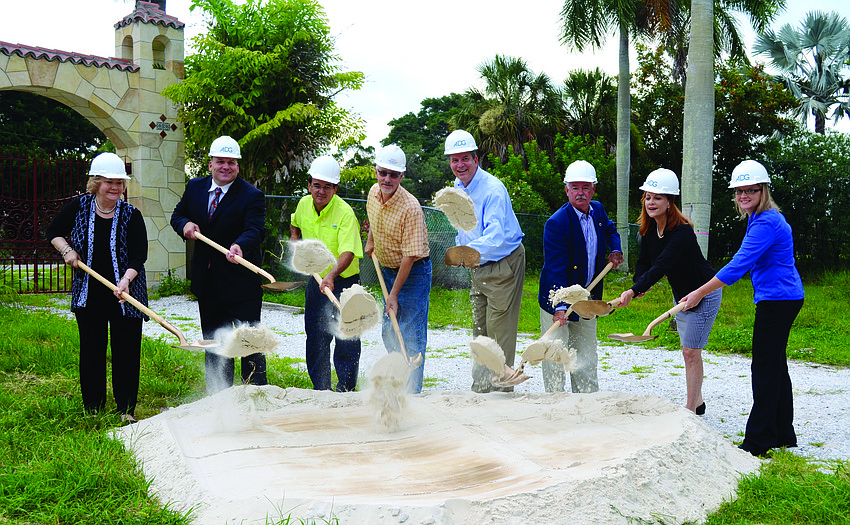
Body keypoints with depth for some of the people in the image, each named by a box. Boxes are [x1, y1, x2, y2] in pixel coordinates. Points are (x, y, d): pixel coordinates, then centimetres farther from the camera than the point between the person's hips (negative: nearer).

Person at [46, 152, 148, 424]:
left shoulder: (131, 215, -7)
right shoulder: (78, 207, -1)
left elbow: (139, 255, -10)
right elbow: (53, 232, 14)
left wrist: (126, 279, -26)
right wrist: (67, 250, -4)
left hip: (125, 295, -2)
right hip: (88, 294, 2)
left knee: (126, 351, 0)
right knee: (91, 350, 9)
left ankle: (126, 409, 12)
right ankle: (93, 409, 21)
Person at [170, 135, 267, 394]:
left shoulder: (252, 196, -11)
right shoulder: (195, 187, 6)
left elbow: (255, 229, -25)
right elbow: (177, 215, 17)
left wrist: (239, 246, -46)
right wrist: (185, 224, -7)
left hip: (241, 282, -5)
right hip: (207, 282, 6)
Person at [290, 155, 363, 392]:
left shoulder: (345, 213, -22)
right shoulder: (304, 204, -2)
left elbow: (348, 252, -34)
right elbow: (295, 224, 23)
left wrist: (332, 275, -48)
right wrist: (294, 239, 6)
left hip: (343, 282, -5)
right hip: (316, 281, 6)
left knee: (346, 339, -2)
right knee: (315, 338, 11)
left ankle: (345, 390, 13)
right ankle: (320, 389, 25)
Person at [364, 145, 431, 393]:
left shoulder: (410, 207, -27)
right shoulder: (374, 193, -4)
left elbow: (410, 256, -25)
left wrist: (394, 294, -23)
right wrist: (370, 241, 28)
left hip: (414, 273, -8)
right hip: (388, 269, 8)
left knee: (411, 337, -6)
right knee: (389, 332, 15)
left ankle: (412, 392, 3)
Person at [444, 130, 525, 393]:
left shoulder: (493, 189, -23)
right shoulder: (458, 187, 5)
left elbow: (495, 236, -36)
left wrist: (468, 251, -50)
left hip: (503, 265, -8)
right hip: (478, 268, 9)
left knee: (499, 330, -6)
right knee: (479, 329, 14)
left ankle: (502, 388, 5)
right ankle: (480, 387, 25)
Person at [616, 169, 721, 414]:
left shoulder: (682, 232, -30)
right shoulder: (649, 228, -5)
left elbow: (662, 266, -40)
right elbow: (644, 261, 1)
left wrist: (634, 291, -48)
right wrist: (639, 284, -19)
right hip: (681, 293, 8)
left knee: (691, 352, -6)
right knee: (688, 351, 14)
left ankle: (690, 408, 2)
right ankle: (697, 402, 26)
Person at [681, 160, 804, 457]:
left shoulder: (766, 223, -19)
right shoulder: (762, 219, 14)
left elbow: (738, 266, -24)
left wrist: (700, 293, -21)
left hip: (777, 302, -11)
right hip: (782, 300, 11)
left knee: (765, 368, -6)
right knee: (775, 366, 15)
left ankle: (759, 441, 1)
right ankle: (783, 435, 24)